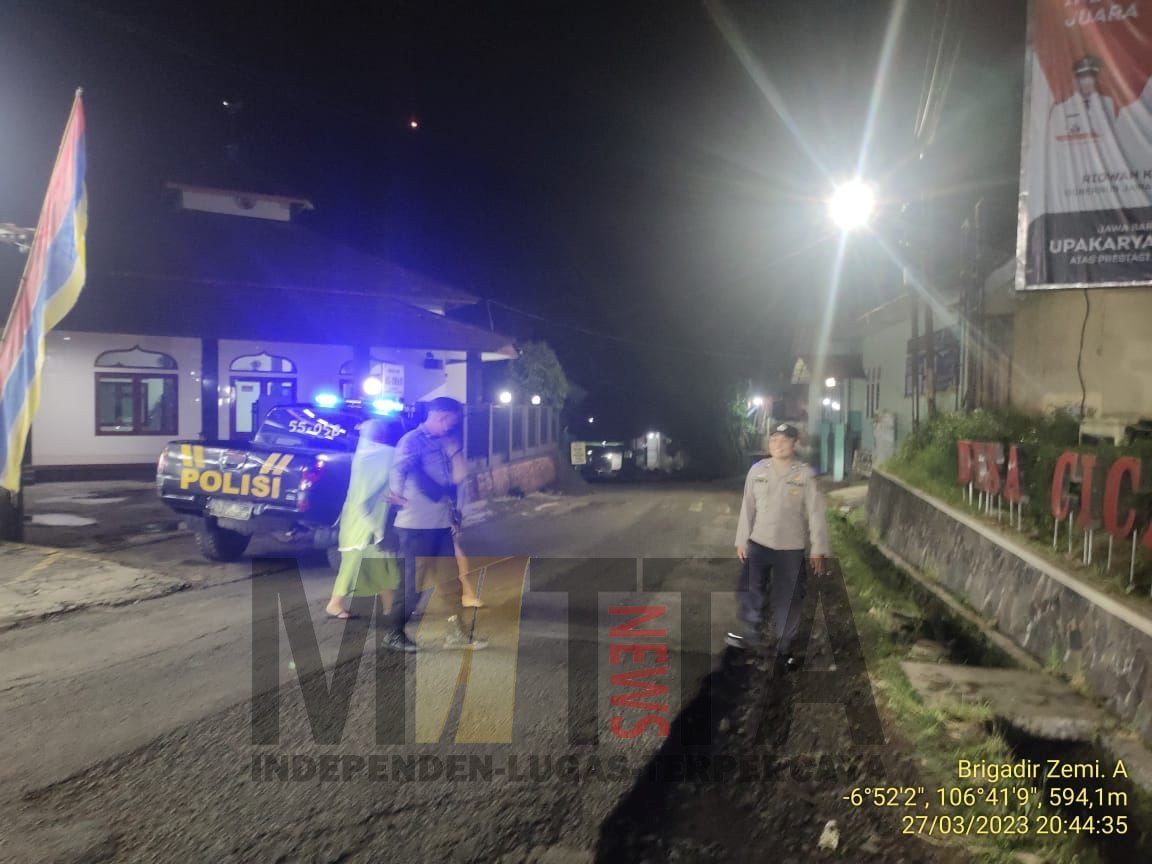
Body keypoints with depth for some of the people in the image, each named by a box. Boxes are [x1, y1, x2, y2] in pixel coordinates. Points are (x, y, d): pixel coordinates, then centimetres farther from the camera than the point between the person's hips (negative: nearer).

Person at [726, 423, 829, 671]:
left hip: (791, 548, -2)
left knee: (788, 601, 6)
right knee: (750, 590, 11)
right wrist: (742, 540, 6)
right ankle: (749, 632, 34)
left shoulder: (805, 474, -11)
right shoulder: (757, 470, -2)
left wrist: (818, 550, -9)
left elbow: (816, 514, -8)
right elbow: (748, 508, 5)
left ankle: (784, 648, 23)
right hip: (758, 543, 2)